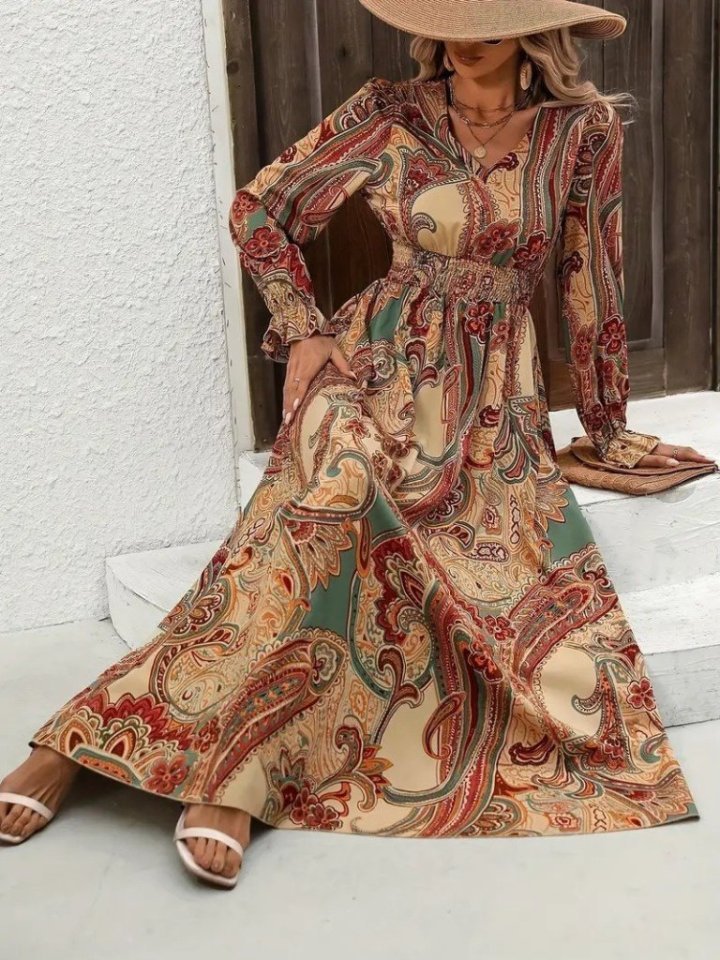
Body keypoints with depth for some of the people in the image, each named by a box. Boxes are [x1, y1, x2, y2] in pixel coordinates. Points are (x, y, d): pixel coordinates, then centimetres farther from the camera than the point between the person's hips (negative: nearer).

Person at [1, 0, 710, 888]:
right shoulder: (392, 116, -1)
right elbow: (259, 210, 6)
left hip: (497, 409, 3)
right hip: (378, 373, -3)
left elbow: (592, 286, 9)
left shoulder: (584, 130, 1)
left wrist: (608, 428, 16)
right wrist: (302, 331, -7)